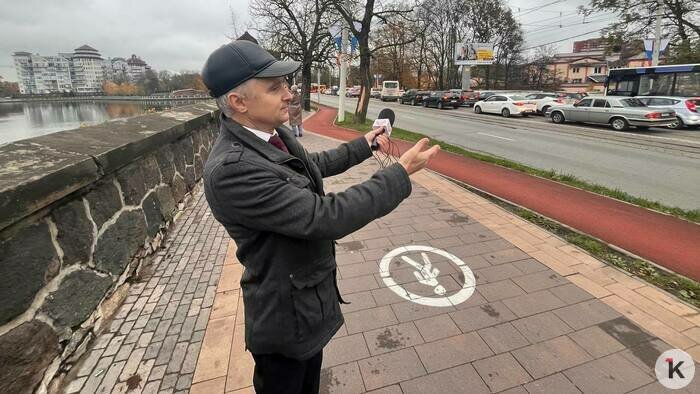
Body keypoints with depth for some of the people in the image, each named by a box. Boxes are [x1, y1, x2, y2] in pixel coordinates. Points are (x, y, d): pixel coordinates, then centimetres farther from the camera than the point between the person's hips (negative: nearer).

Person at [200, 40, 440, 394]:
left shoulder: (273, 134, -5)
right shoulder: (230, 168, -34)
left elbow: (313, 164, 16)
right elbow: (328, 217, -34)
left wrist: (364, 144, 17)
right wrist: (401, 172, -26)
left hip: (312, 290, 8)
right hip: (286, 313, -8)